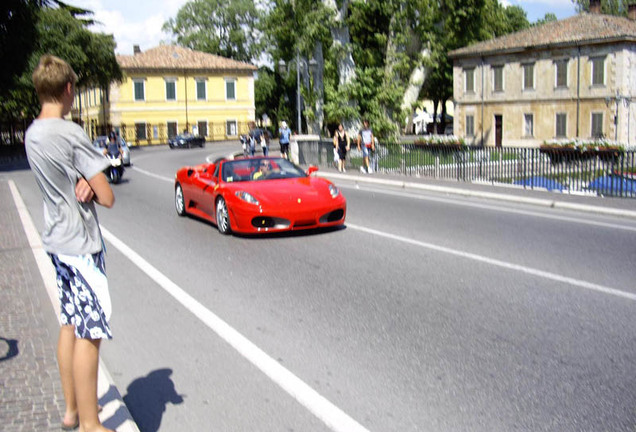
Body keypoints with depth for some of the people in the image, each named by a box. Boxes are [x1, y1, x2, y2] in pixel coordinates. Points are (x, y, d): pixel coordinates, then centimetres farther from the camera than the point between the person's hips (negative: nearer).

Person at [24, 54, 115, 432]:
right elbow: (107, 198, -18)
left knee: (71, 325, 18)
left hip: (57, 241, 9)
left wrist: (84, 182, -8)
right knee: (90, 333, -2)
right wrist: (93, 186, 2)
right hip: (82, 244, -9)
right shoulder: (71, 134, -19)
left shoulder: (32, 134, 7)